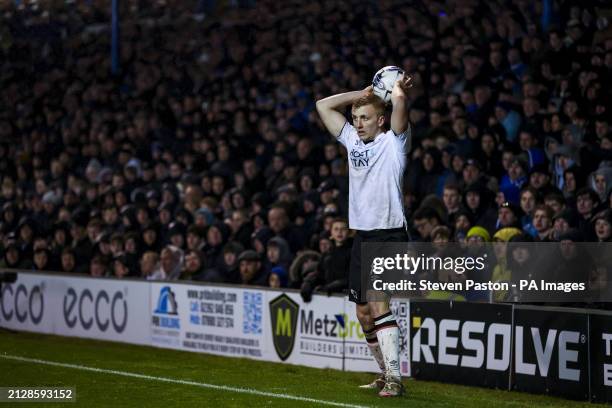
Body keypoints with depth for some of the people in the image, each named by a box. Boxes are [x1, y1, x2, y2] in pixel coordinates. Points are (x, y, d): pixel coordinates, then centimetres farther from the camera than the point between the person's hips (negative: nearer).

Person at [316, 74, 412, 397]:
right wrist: (363, 94, 14)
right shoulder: (353, 140, 15)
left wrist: (398, 89, -2)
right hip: (362, 236, 7)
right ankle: (385, 373, 23)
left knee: (378, 303, -20)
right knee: (363, 313, 8)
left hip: (390, 235, -7)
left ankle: (394, 378, -21)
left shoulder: (393, 141, -3)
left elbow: (399, 100, -20)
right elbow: (324, 106, 20)